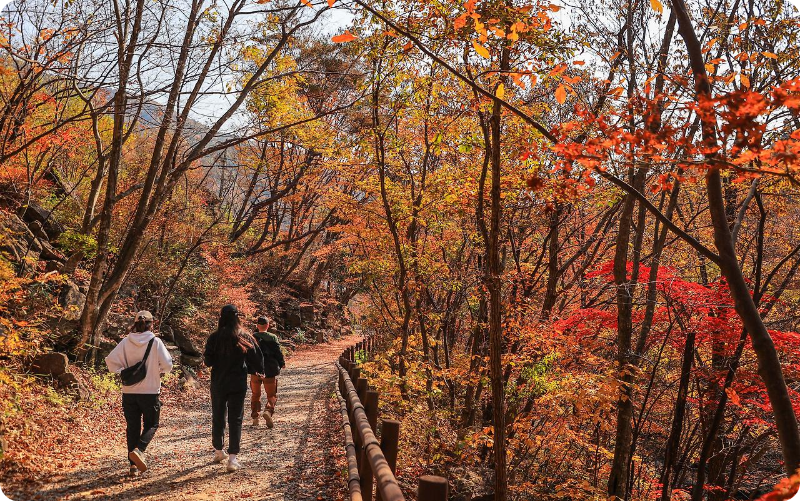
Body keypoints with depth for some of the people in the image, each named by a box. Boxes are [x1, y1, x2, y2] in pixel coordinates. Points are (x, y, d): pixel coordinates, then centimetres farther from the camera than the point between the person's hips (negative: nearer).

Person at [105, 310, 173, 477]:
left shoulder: (126, 342, -2)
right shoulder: (155, 342, -9)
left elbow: (110, 360, -7)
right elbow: (167, 365, -11)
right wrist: (158, 371, 10)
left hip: (129, 392, 3)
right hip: (150, 392, -3)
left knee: (132, 427, 12)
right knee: (151, 425, 13)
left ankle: (134, 465, 12)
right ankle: (139, 450, -13)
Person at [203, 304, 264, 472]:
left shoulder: (214, 338, -7)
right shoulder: (245, 338, -6)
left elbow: (208, 361, -7)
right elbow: (257, 358, -1)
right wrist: (259, 371, 18)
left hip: (218, 384, 1)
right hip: (238, 384, -1)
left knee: (218, 417, 18)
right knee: (235, 419, 2)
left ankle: (218, 451, 31)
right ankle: (232, 458, -4)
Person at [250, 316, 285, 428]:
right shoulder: (272, 338, -7)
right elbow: (278, 352, -2)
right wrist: (282, 364, 11)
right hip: (269, 371, -2)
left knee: (255, 394, 18)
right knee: (272, 395, 7)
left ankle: (255, 417, 15)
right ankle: (268, 410, -20)